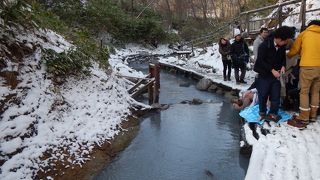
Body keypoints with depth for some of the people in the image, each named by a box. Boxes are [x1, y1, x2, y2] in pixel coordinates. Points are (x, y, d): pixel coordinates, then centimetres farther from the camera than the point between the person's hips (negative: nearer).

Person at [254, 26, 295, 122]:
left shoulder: (282, 46, -2)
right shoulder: (264, 46, -18)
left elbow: (283, 57, 13)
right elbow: (261, 61, -16)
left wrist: (283, 66, -8)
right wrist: (272, 70, -21)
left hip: (276, 73, 5)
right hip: (264, 74, -4)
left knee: (276, 95, 2)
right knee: (263, 94, 3)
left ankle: (273, 113, 14)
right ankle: (262, 112, 21)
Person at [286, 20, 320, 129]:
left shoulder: (304, 33, 8)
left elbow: (294, 50, 10)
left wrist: (287, 56, 28)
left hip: (307, 66, -4)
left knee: (304, 92, 1)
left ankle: (303, 119, 0)